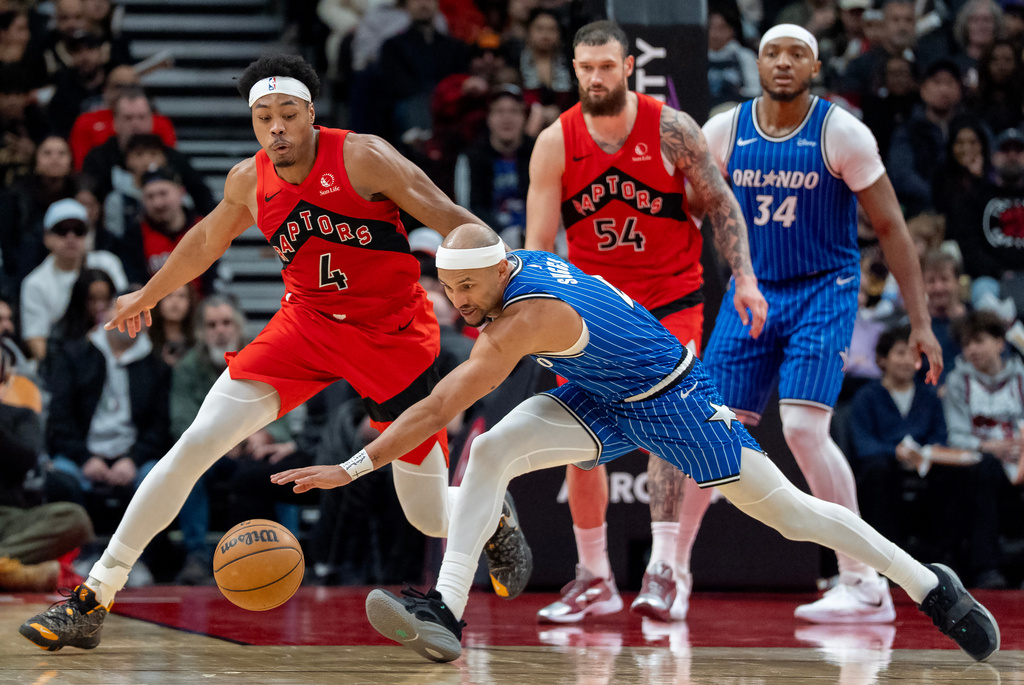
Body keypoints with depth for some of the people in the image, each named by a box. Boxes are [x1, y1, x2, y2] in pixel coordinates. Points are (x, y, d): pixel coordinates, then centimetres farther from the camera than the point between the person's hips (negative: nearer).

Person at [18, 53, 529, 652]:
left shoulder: (362, 158, -18)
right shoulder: (249, 181, -3)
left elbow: (450, 220, -16)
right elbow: (206, 241, 18)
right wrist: (147, 296, 32)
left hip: (395, 337, -3)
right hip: (308, 325, 3)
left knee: (430, 517, 0)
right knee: (197, 443, -13)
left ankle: (497, 520, 42)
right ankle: (93, 601, -9)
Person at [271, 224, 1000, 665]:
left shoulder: (523, 318, -34)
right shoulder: (514, 269, -10)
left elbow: (440, 408, -39)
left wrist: (351, 469, -40)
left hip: (671, 397, -8)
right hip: (605, 399, 8)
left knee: (783, 506, 1)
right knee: (490, 453, -16)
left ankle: (932, 587, 17)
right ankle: (445, 615, -22)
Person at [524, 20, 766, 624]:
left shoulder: (671, 130, -12)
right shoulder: (556, 143, -8)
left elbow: (720, 203, -2)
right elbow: (539, 246, -7)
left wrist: (744, 276, -11)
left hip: (670, 301, -2)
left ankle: (666, 569, -21)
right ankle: (595, 580, 13)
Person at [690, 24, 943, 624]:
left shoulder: (842, 133, -9)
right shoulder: (724, 132, 0)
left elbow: (890, 226, -6)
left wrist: (922, 322, -10)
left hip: (824, 292, -4)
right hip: (751, 292, 4)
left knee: (804, 427, -20)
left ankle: (865, 584, -15)